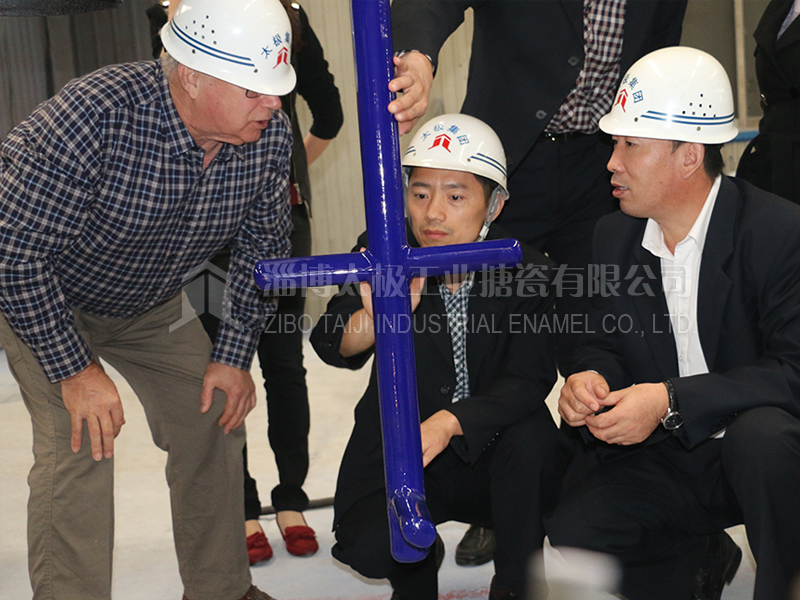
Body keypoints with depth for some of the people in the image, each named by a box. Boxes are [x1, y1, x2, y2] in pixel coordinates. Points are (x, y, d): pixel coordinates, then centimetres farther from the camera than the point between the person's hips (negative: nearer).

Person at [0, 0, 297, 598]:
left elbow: (263, 243, -3)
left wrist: (234, 355, -6)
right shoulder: (93, 117, -38)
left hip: (152, 304, 5)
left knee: (214, 420, 3)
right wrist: (74, 370, -27)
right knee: (80, 443, -20)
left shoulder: (270, 132, -20)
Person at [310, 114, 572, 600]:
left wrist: (450, 422, -37)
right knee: (370, 548, -24)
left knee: (531, 435, -32)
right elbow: (333, 348, -23)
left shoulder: (527, 268, -11)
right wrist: (376, 318, -48)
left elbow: (529, 379, -19)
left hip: (489, 449, 0)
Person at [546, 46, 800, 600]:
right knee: (573, 538, -19)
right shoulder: (615, 234, 3)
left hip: (753, 453, -4)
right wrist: (591, 377, -14)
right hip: (661, 460, 5)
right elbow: (604, 341, 12)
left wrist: (670, 401, -30)